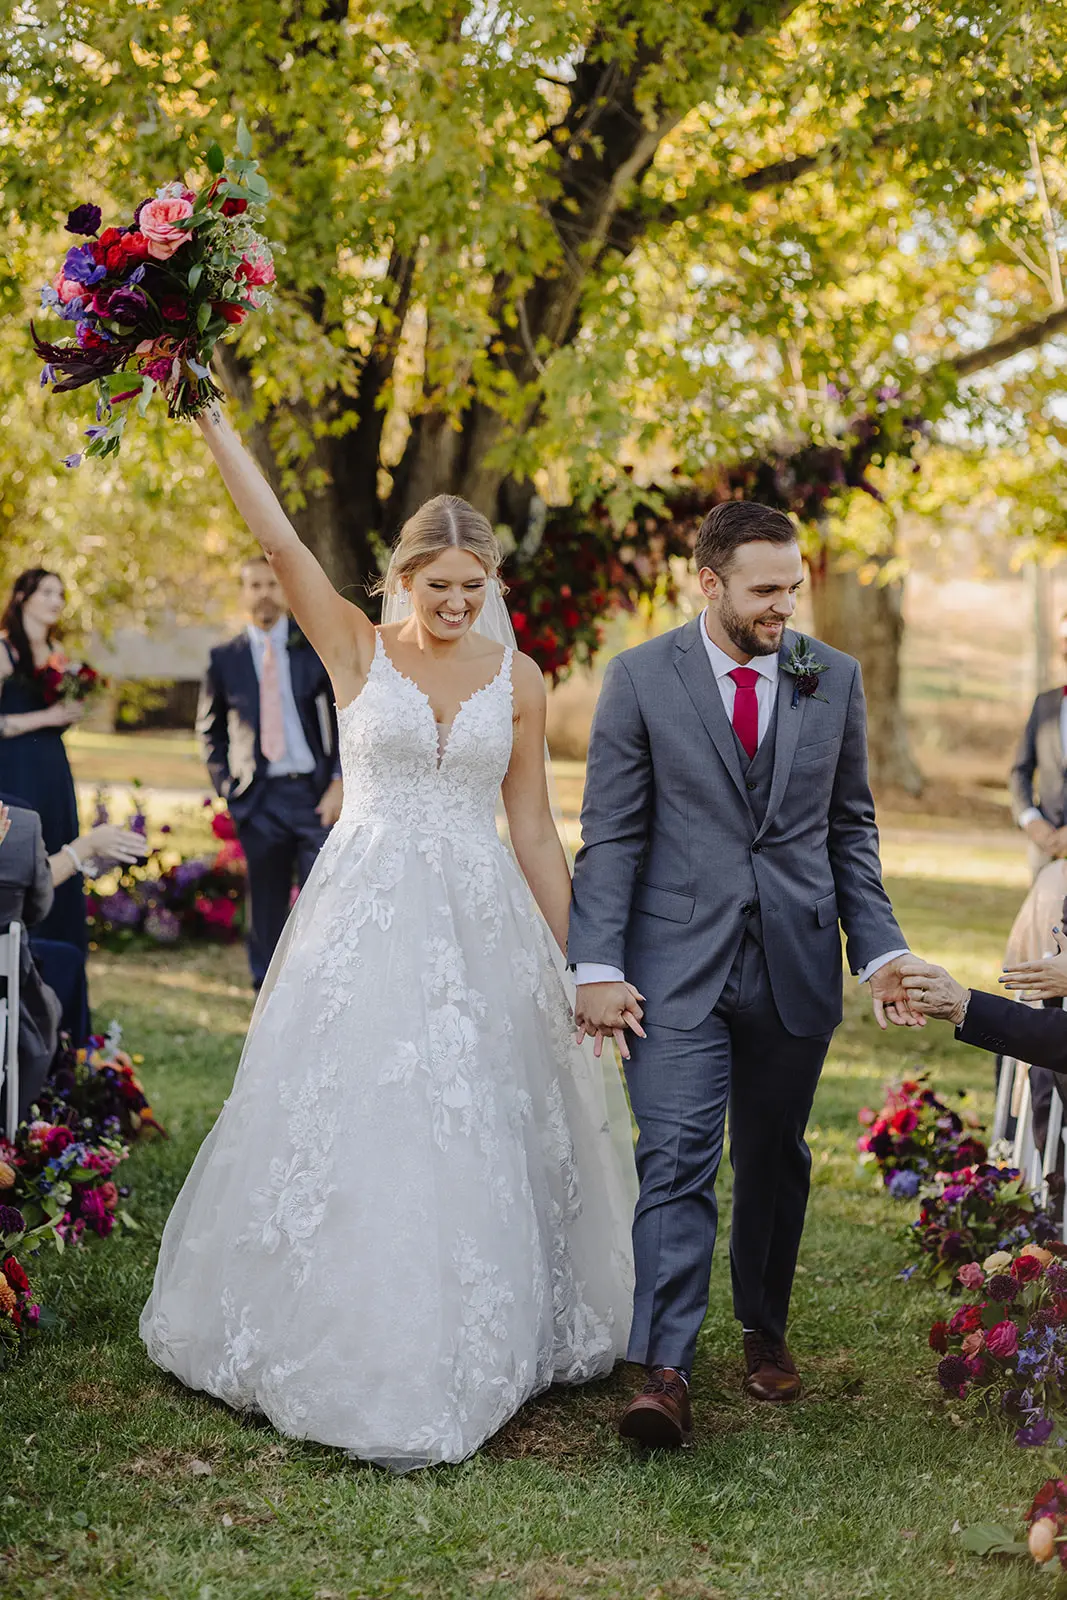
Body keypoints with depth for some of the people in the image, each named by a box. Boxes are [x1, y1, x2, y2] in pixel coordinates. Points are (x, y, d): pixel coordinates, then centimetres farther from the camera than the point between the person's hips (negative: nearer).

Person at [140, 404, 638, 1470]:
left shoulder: (517, 682, 5)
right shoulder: (357, 650, 0)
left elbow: (531, 826, 9)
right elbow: (279, 544, -12)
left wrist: (570, 960, 8)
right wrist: (212, 423, -20)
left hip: (481, 924, 2)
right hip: (366, 917, -2)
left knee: (475, 1135, 6)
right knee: (350, 1125, 1)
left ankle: (468, 1349, 22)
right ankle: (348, 1347, 15)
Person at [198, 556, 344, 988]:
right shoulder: (226, 658, 7)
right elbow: (210, 729, 19)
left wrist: (339, 784, -7)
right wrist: (227, 785, 7)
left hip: (317, 794, -1)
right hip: (260, 801, 1)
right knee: (265, 912, 8)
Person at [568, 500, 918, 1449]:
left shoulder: (834, 678, 6)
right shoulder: (641, 679, -2)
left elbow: (850, 828, 12)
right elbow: (611, 835, -2)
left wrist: (880, 949, 4)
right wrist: (598, 965, -10)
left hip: (796, 964, 3)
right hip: (680, 961, -3)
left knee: (775, 1160, 13)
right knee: (676, 1157, -11)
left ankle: (764, 1332, 32)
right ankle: (666, 1371, -11)